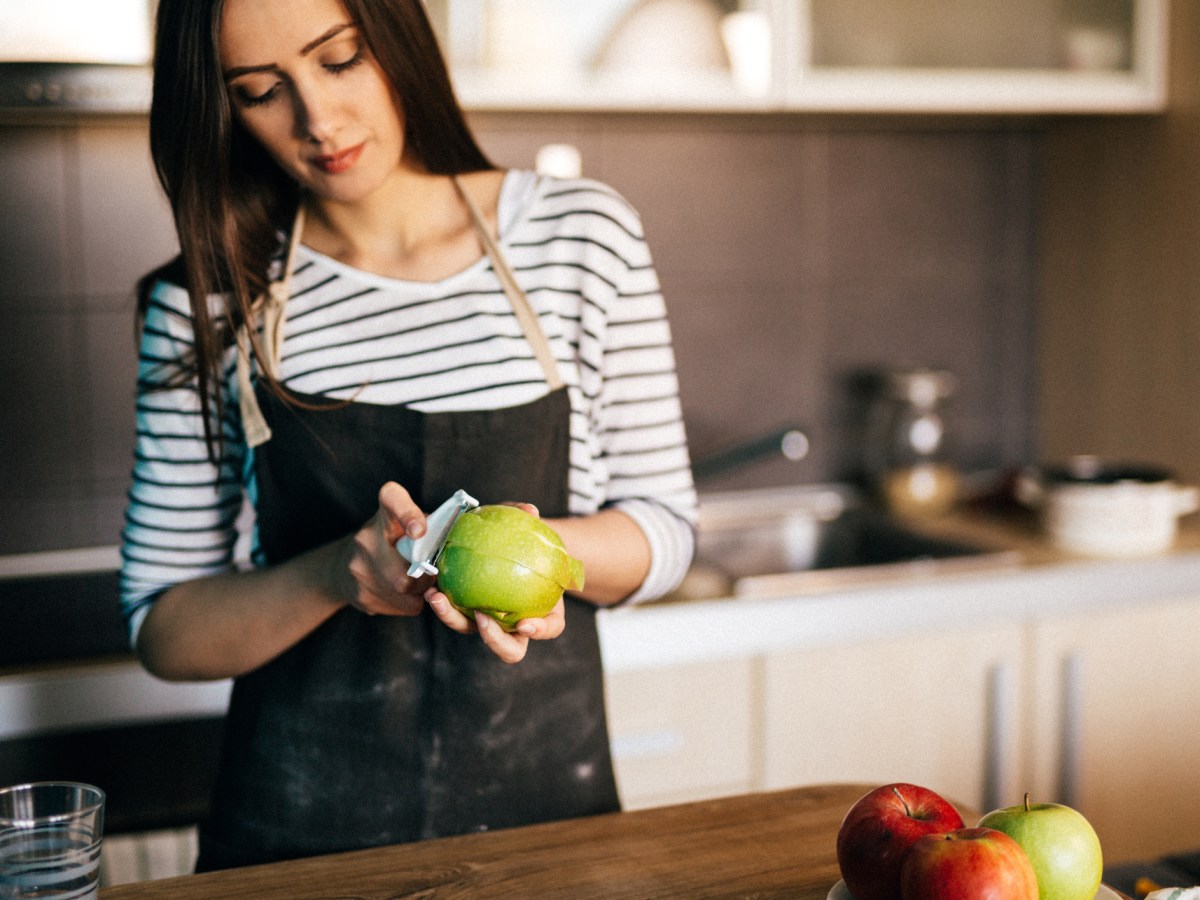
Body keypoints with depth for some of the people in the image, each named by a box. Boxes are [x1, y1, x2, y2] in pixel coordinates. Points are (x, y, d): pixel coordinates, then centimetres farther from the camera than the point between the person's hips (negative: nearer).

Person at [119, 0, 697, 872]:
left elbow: (663, 529, 0)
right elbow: (161, 628, -3)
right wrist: (335, 574, -21)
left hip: (543, 797, 1)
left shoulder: (583, 233, -5)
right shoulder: (207, 301, -5)